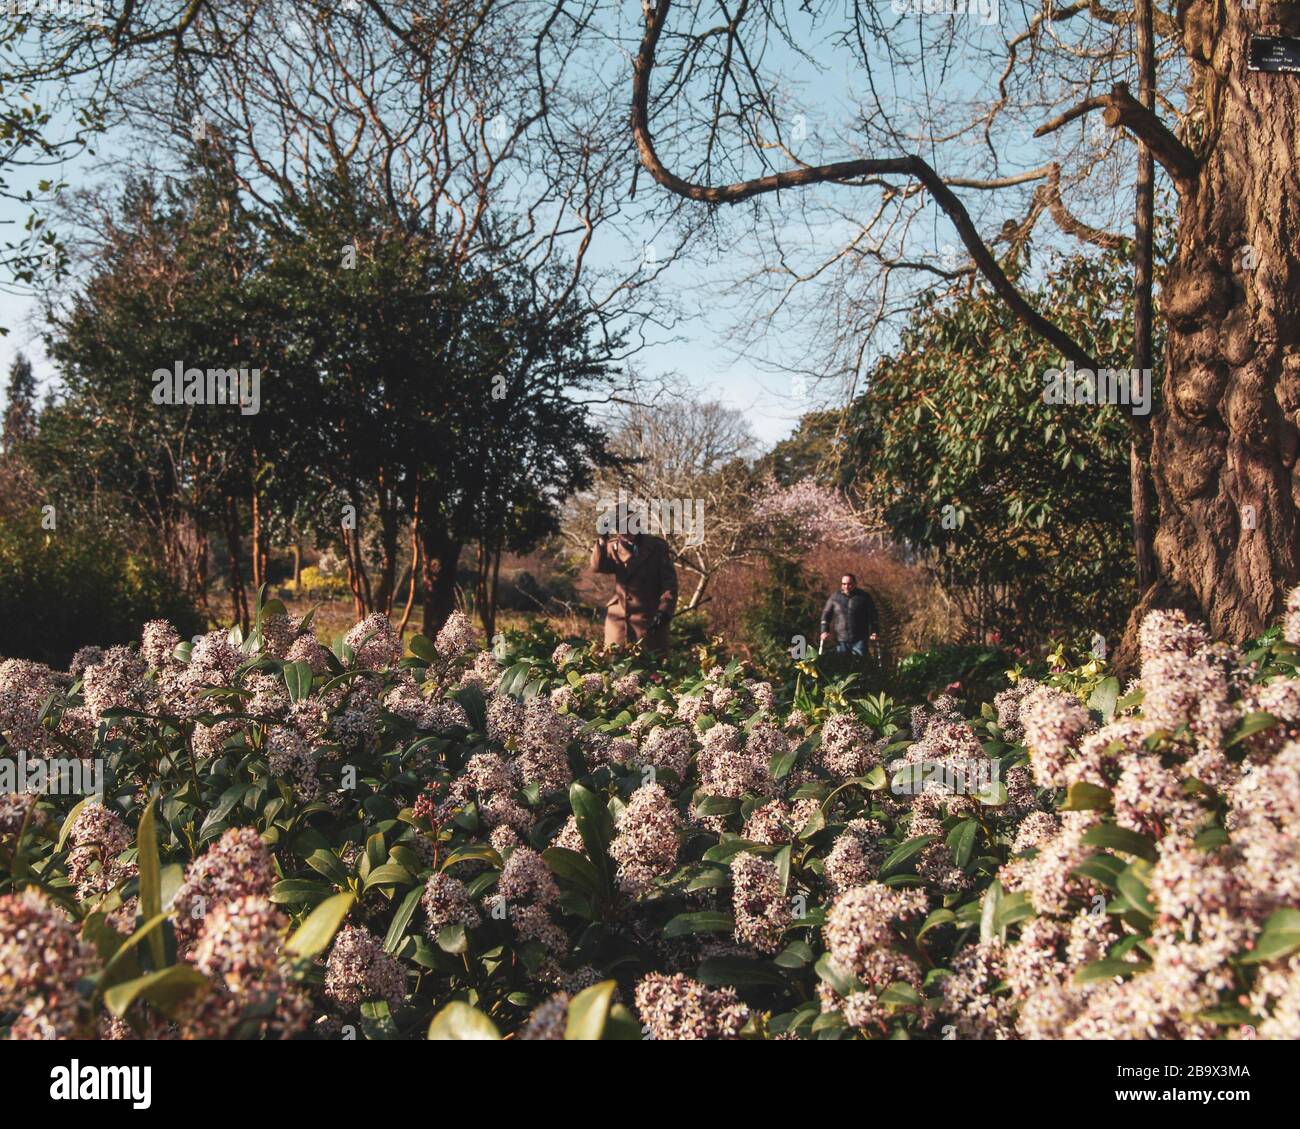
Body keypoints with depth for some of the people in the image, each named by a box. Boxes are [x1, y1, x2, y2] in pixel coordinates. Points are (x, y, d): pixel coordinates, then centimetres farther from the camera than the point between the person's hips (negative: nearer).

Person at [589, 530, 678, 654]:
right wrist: (602, 541, -27)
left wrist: (663, 611, -13)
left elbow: (669, 583, -3)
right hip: (618, 618, 2)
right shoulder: (614, 547, 4)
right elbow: (597, 567, -14)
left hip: (650, 619, -2)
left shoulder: (657, 547, -2)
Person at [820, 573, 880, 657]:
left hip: (859, 640, -2)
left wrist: (874, 633, -4)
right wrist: (824, 631, 2)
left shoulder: (864, 597, 4)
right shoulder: (835, 598, 8)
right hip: (840, 640, 2)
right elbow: (826, 615, 12)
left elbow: (873, 617, 4)